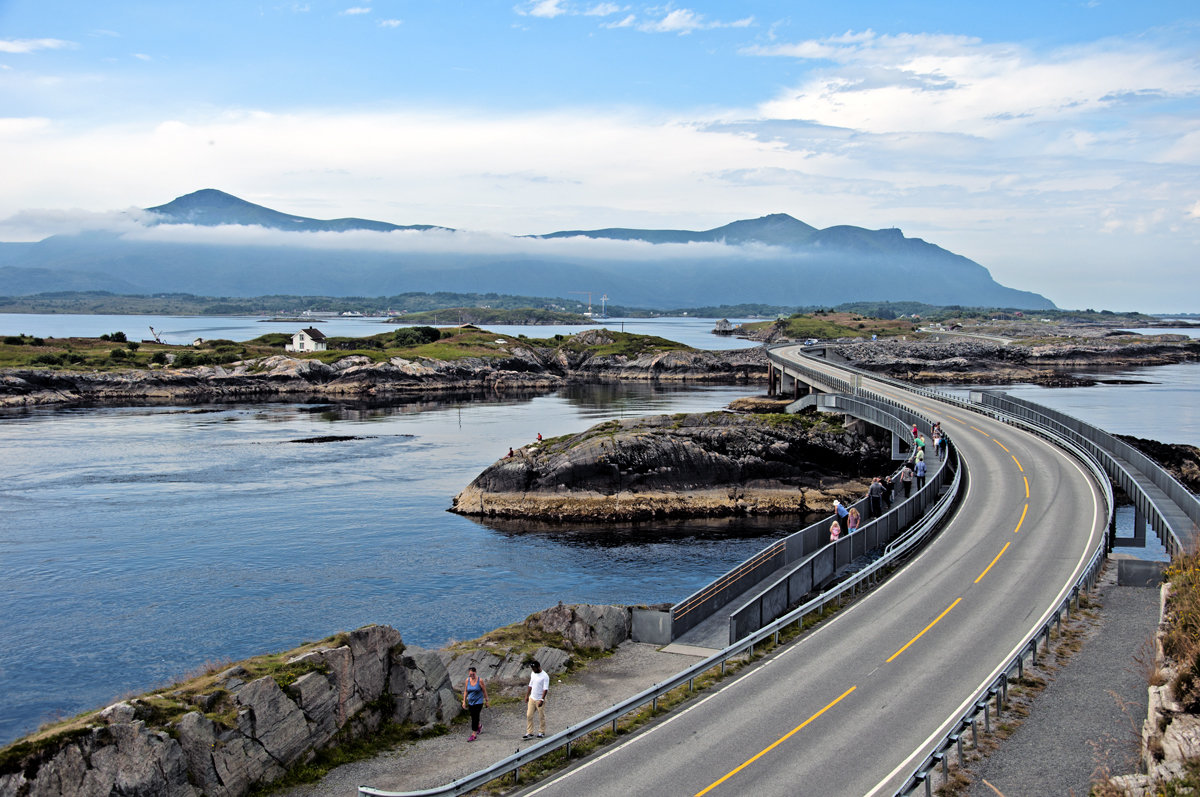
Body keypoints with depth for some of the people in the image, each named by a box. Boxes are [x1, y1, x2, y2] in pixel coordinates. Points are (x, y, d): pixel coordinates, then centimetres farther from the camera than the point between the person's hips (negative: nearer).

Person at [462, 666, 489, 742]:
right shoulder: (467, 680, -3)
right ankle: (479, 726, 47)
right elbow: (465, 691, 5)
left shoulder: (480, 680, -14)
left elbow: (484, 691, -6)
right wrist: (464, 701, 3)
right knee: (473, 717, 15)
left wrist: (486, 701, -1)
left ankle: (474, 735, -4)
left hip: (478, 702, -5)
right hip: (470, 702, 5)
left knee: (475, 717, -10)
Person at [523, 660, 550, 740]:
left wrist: (542, 700, -24)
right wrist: (527, 695, 15)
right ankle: (529, 733, 8)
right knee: (529, 715, 3)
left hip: (540, 700, -6)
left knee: (541, 717, 6)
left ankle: (541, 732, 21)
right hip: (532, 698, 6)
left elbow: (545, 689, -19)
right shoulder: (533, 674, 6)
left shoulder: (545, 676, -16)